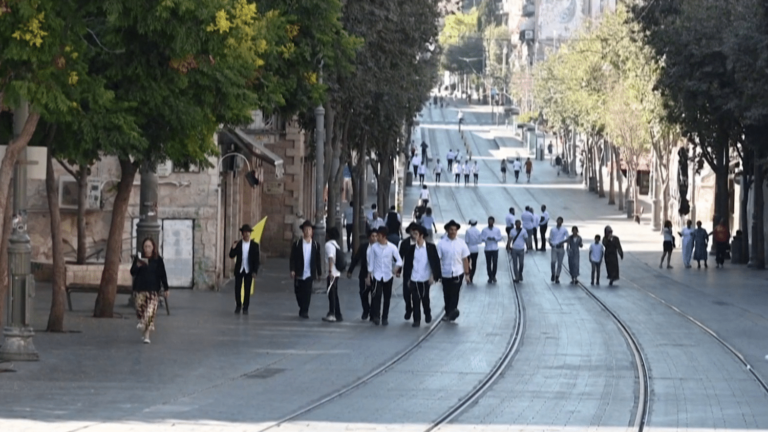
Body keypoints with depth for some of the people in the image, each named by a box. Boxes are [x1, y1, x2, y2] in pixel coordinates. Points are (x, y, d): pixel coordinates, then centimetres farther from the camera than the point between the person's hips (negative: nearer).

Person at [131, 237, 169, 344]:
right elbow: (132, 272, 1)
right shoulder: (138, 258, 4)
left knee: (150, 312, -10)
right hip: (140, 289, 1)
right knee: (140, 309, 2)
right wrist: (138, 266, -19)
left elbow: (163, 275, 7)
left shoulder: (158, 260, 3)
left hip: (153, 290, -1)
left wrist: (165, 289, 8)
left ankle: (147, 335, -6)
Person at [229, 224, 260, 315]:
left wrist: (255, 272, -7)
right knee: (237, 289, 3)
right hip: (239, 270, 1)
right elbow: (231, 256, -1)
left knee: (247, 290, 0)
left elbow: (256, 260, 0)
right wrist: (233, 248, -20)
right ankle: (238, 306, 20)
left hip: (249, 271, -1)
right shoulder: (237, 244, 3)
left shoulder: (254, 245, 0)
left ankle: (245, 308, 8)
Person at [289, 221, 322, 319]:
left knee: (307, 293, -9)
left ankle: (304, 311, -3)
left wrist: (319, 273, 7)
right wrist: (292, 270, -12)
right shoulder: (296, 244, 1)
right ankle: (303, 310, 28)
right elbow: (292, 258, -1)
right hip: (299, 273, 1)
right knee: (298, 293, 9)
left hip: (309, 274, -1)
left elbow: (318, 260, 7)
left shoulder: (315, 245, 3)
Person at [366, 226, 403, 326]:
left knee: (387, 297, 5)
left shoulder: (392, 247, -5)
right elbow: (371, 262, 4)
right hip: (377, 276, -1)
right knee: (377, 296, -13)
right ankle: (376, 316, -8)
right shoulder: (374, 247, -2)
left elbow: (399, 260, -3)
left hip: (388, 276, 1)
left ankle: (385, 317, 15)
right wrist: (369, 276, 4)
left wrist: (397, 268, -23)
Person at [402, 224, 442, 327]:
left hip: (425, 278, -2)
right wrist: (407, 279, 6)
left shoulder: (430, 247, -4)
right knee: (415, 299, -1)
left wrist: (433, 276, -10)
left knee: (425, 298, 8)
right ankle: (416, 320, 6)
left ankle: (427, 314, 34)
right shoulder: (411, 248, 3)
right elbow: (407, 264, 7)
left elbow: (435, 262, -3)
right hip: (414, 279, 2)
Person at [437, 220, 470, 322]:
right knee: (447, 294, 11)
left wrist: (467, 274, 3)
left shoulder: (461, 243, 0)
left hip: (458, 273, 0)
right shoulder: (442, 244, -4)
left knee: (454, 294, -9)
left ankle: (451, 312, -6)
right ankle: (449, 313, 26)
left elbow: (465, 259, 4)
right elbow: (438, 259, -4)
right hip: (445, 274, 0)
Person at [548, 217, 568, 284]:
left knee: (559, 263, 2)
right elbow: (550, 238, 12)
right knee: (553, 261, -16)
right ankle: (553, 274, 5)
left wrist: (562, 242, -15)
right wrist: (550, 243, -9)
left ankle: (557, 277, 10)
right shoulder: (552, 230, 8)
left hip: (561, 248, 0)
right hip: (554, 248, 0)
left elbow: (567, 238, 2)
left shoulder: (564, 230, 5)